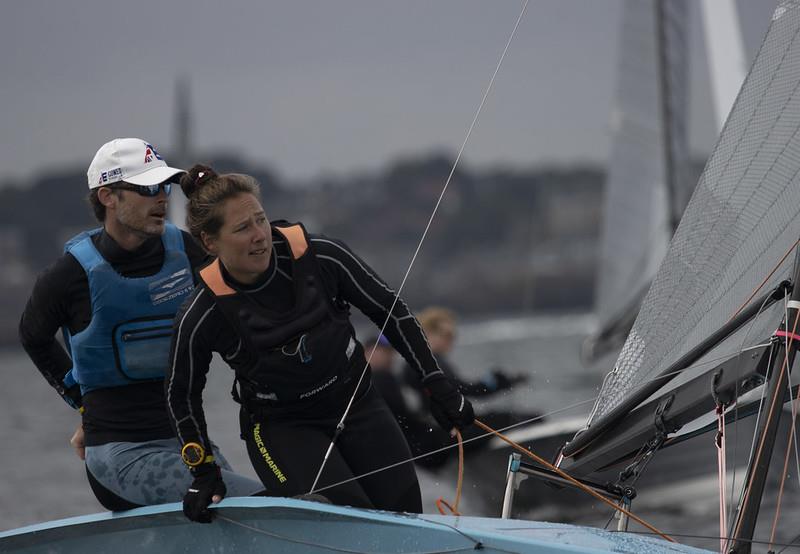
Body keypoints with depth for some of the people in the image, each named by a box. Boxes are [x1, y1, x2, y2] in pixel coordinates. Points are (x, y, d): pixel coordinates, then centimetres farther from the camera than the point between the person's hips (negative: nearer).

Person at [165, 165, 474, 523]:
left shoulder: (319, 257, -17)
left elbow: (388, 310, -3)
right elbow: (182, 395, -1)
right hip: (279, 428, -3)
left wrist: (437, 385, -3)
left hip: (358, 405, 3)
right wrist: (203, 472, -4)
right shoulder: (203, 315, -19)